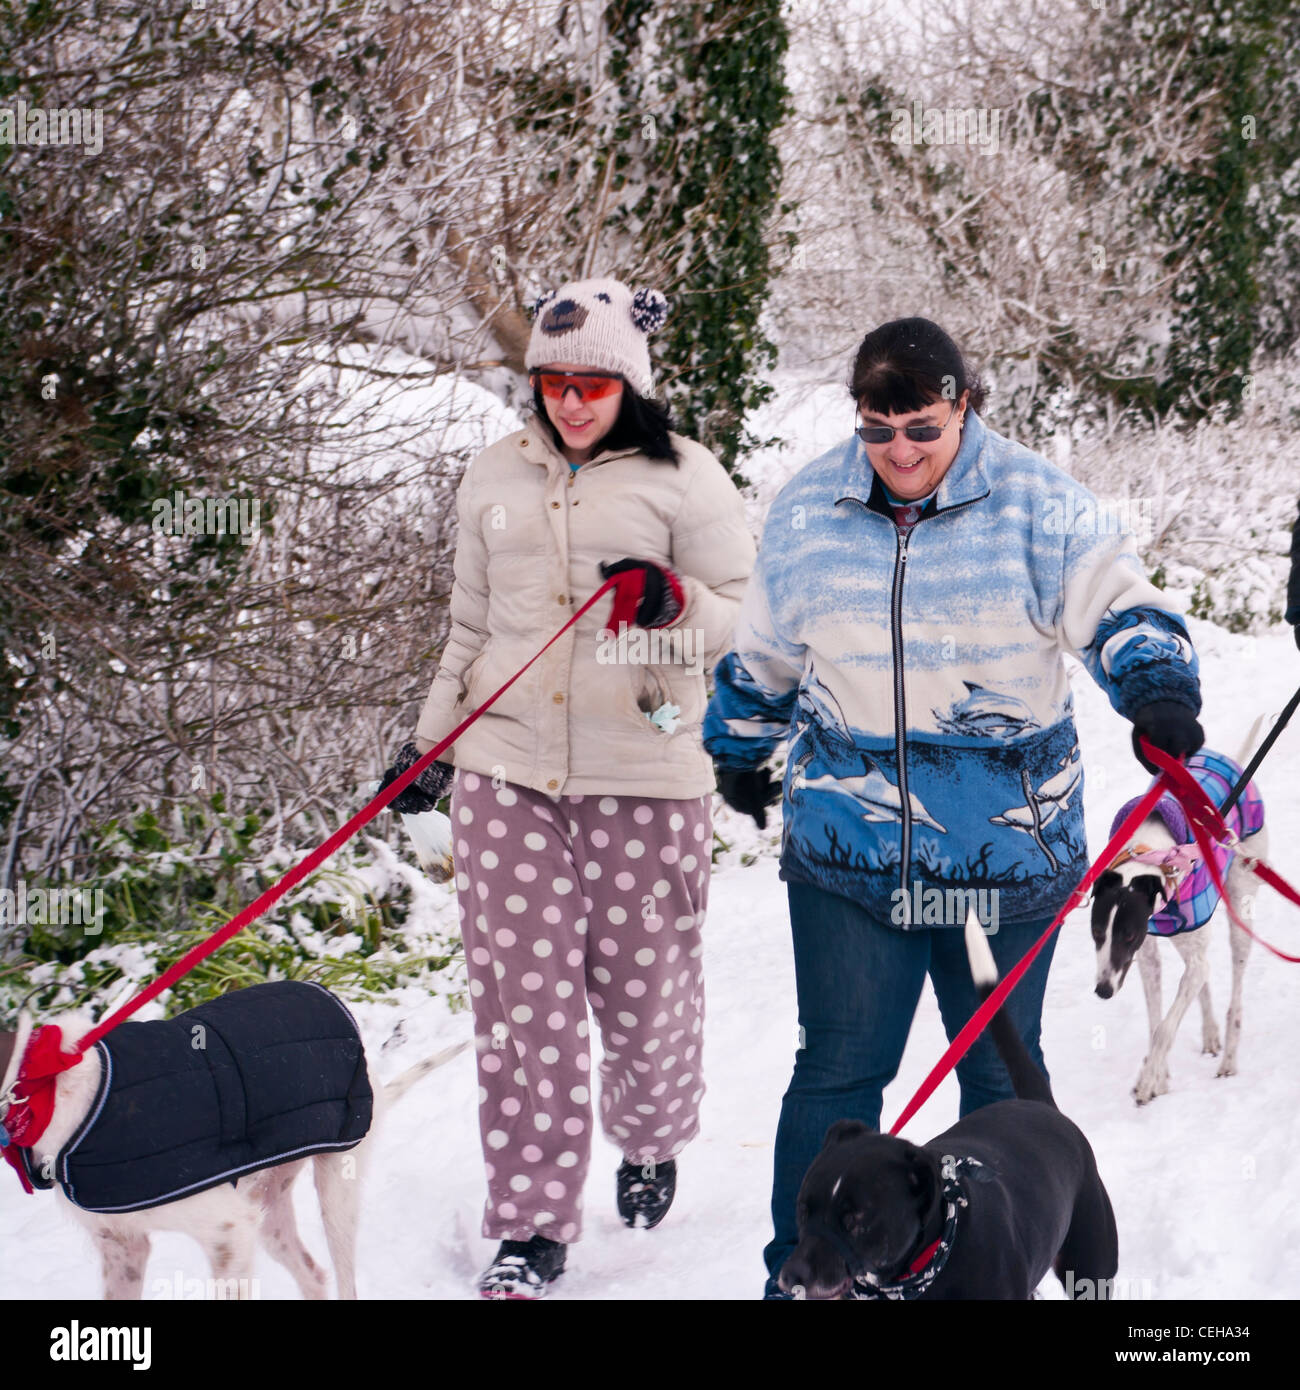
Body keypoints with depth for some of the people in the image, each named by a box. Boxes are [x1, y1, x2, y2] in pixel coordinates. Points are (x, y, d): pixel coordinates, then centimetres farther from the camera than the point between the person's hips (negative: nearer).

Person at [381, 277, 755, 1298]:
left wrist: (675, 604, -20)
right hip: (508, 772, 3)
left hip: (646, 774, -2)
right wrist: (430, 742, 17)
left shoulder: (682, 476, 1)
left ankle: (653, 1140, 38)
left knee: (644, 980, 7)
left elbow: (748, 616, 0)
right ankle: (532, 1229, 4)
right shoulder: (497, 478, 13)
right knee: (524, 998, -2)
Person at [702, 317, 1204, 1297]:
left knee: (1001, 1072, 12)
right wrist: (741, 751, 28)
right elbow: (763, 657, 16)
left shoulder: (1038, 506, -6)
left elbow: (1121, 609, -4)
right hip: (849, 842, 1)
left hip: (1008, 848, 0)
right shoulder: (807, 513, 2)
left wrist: (1159, 689, -23)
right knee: (838, 1070, 1)